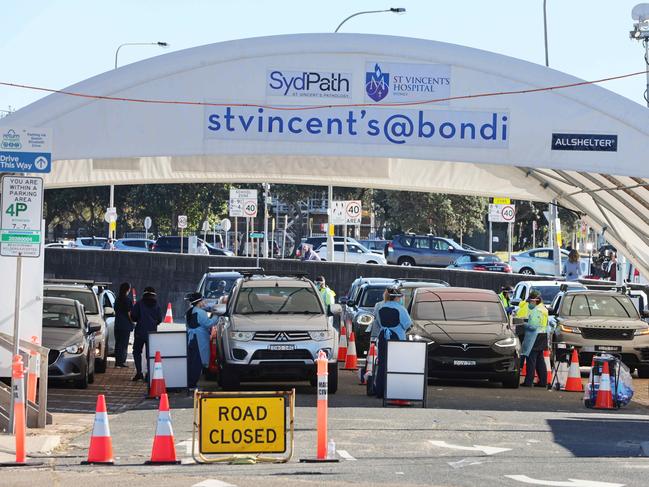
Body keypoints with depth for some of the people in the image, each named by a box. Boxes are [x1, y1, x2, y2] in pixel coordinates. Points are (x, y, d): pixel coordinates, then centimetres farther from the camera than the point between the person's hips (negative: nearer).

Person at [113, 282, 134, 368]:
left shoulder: (117, 299, 9)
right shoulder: (128, 300, -12)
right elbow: (129, 313, -13)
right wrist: (132, 322, -2)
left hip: (117, 324, 7)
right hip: (126, 325, -7)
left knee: (118, 343, 11)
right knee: (124, 344, -3)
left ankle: (117, 361, 12)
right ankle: (121, 361, -6)